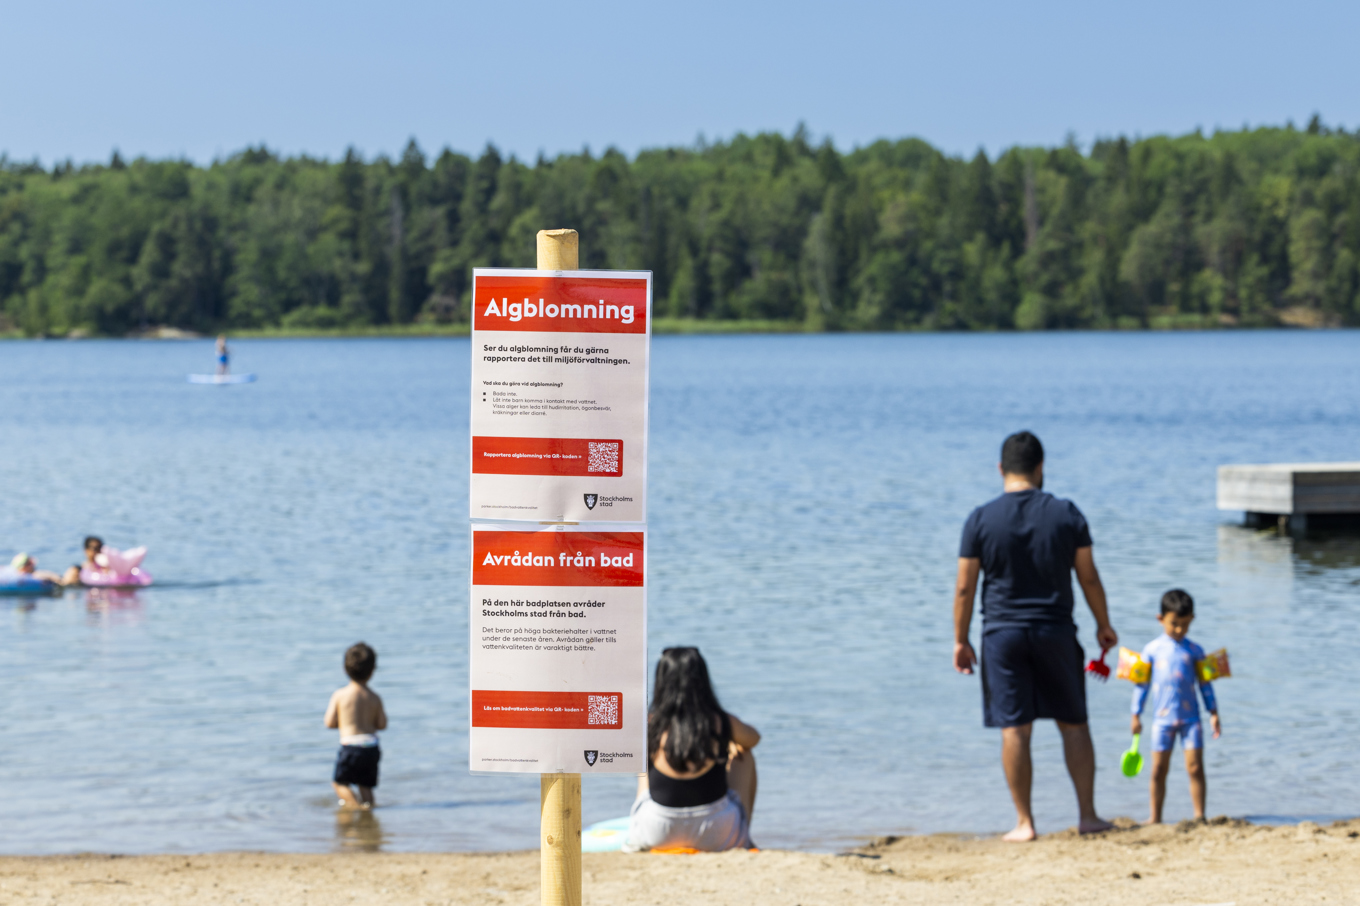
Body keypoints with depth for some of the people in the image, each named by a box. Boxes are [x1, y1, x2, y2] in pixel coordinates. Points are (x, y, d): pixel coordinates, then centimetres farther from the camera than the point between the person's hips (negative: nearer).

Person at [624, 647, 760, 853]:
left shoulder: (649, 727, -13)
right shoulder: (722, 724, -11)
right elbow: (753, 739, 14)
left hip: (658, 835, 1)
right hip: (717, 838, -1)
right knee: (744, 756, 25)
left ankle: (637, 840, 41)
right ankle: (743, 839, 34)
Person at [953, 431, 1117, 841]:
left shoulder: (981, 520, -5)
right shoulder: (1067, 514, -2)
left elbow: (965, 587, -3)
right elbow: (1089, 578, 3)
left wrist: (960, 641, 6)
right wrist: (1104, 624, 16)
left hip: (1003, 634, -1)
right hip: (1056, 631, 1)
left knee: (1014, 730, 2)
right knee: (1073, 724, 11)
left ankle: (1024, 823, 3)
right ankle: (1088, 815, 12)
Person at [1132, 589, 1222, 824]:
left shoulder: (1194, 651, 5)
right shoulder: (1152, 650, 4)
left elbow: (1205, 684, 10)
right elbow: (1142, 684, 7)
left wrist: (1213, 713, 6)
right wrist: (1136, 715, 6)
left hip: (1190, 718, 0)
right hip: (1162, 718, 0)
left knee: (1195, 767, -5)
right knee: (1159, 769, 2)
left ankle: (1199, 815, 0)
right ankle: (1155, 817, 9)